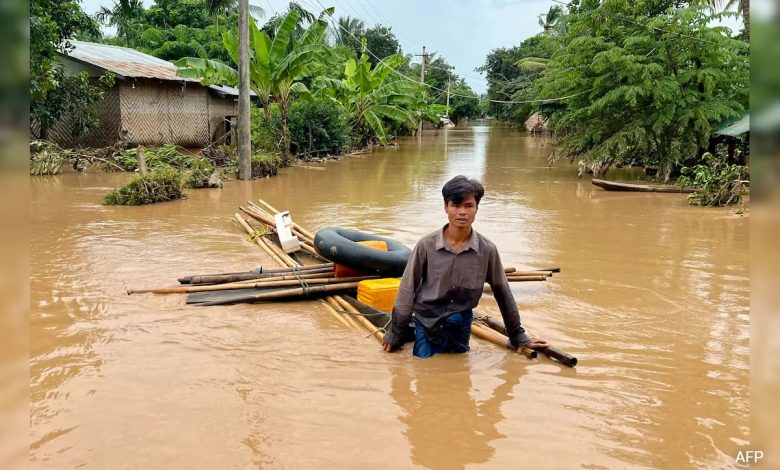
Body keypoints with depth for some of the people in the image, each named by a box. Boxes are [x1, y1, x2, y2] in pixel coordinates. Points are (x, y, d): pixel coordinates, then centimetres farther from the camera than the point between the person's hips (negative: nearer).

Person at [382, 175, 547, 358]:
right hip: (427, 323, -1)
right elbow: (407, 289, -6)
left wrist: (518, 337, 7)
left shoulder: (487, 250, -12)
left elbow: (502, 293, 0)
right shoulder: (426, 245, -14)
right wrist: (394, 334, -2)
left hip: (461, 325, 2)